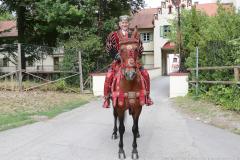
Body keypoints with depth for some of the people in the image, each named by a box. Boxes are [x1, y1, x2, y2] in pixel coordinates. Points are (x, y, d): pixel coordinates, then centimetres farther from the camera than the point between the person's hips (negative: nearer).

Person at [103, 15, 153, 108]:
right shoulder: (114, 35, 4)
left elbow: (141, 48, 12)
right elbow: (108, 48, 5)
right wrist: (116, 56, -10)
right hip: (118, 61, -1)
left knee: (145, 74, -15)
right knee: (109, 76, -24)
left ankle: (147, 96, 3)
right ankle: (107, 98, -8)